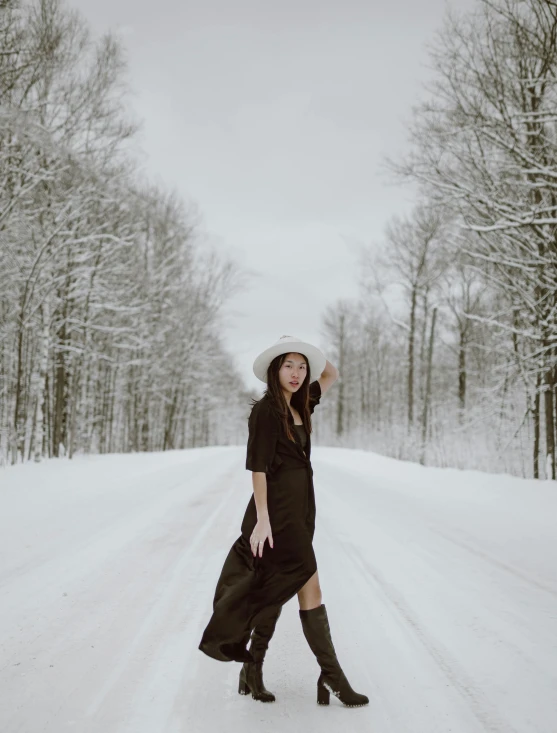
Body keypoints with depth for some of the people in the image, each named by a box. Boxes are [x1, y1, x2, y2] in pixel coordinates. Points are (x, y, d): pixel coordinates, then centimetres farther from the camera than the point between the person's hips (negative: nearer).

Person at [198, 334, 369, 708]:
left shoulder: (299, 406, 11)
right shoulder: (266, 411, -11)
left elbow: (332, 375, 24)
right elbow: (259, 467, -15)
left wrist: (305, 348, 11)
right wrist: (262, 519, -18)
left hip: (299, 510, 8)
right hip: (277, 510, -8)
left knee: (278, 589, 11)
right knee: (310, 586, -6)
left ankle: (253, 670, 19)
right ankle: (332, 676, 1)